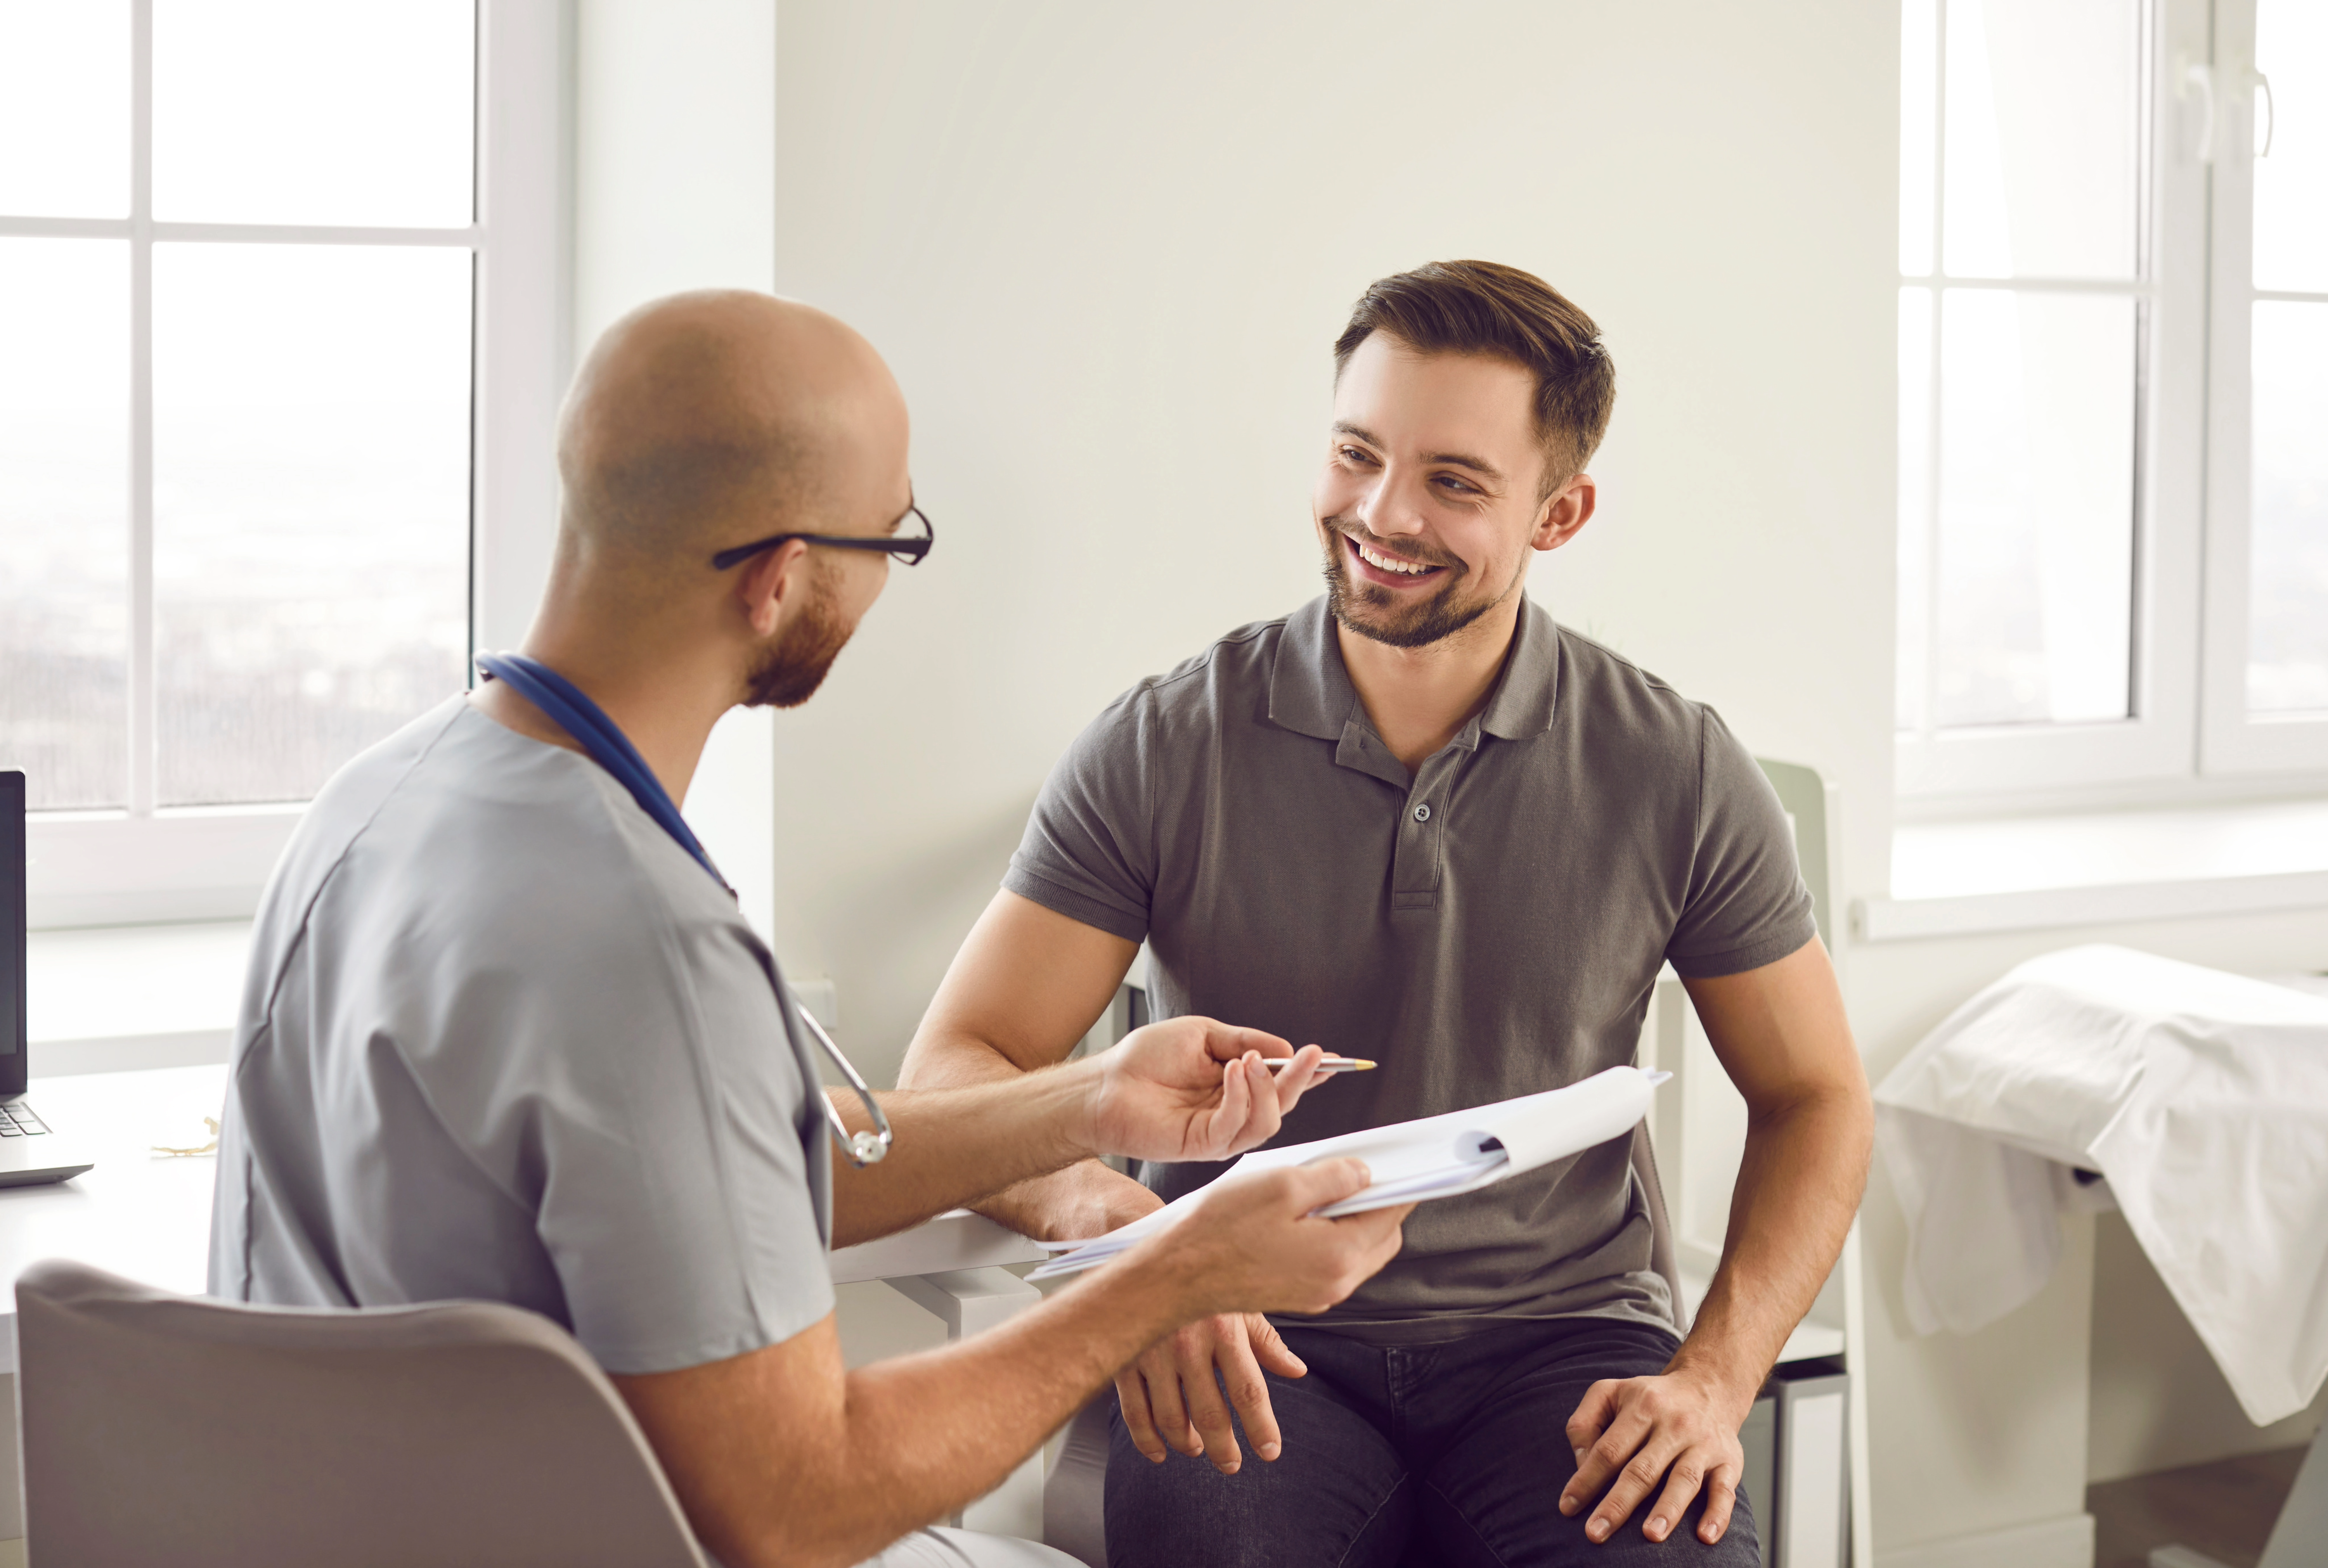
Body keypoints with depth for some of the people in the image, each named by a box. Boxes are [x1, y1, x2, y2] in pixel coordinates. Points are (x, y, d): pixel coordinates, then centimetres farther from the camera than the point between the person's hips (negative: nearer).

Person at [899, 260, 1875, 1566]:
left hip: (1561, 1333, 1)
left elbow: (1817, 1099, 10)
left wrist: (1715, 1380, -7)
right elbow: (955, 1072, -4)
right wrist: (1113, 1216, -26)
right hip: (1252, 1346, 0)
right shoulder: (1164, 749, -2)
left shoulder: (1675, 771, 1)